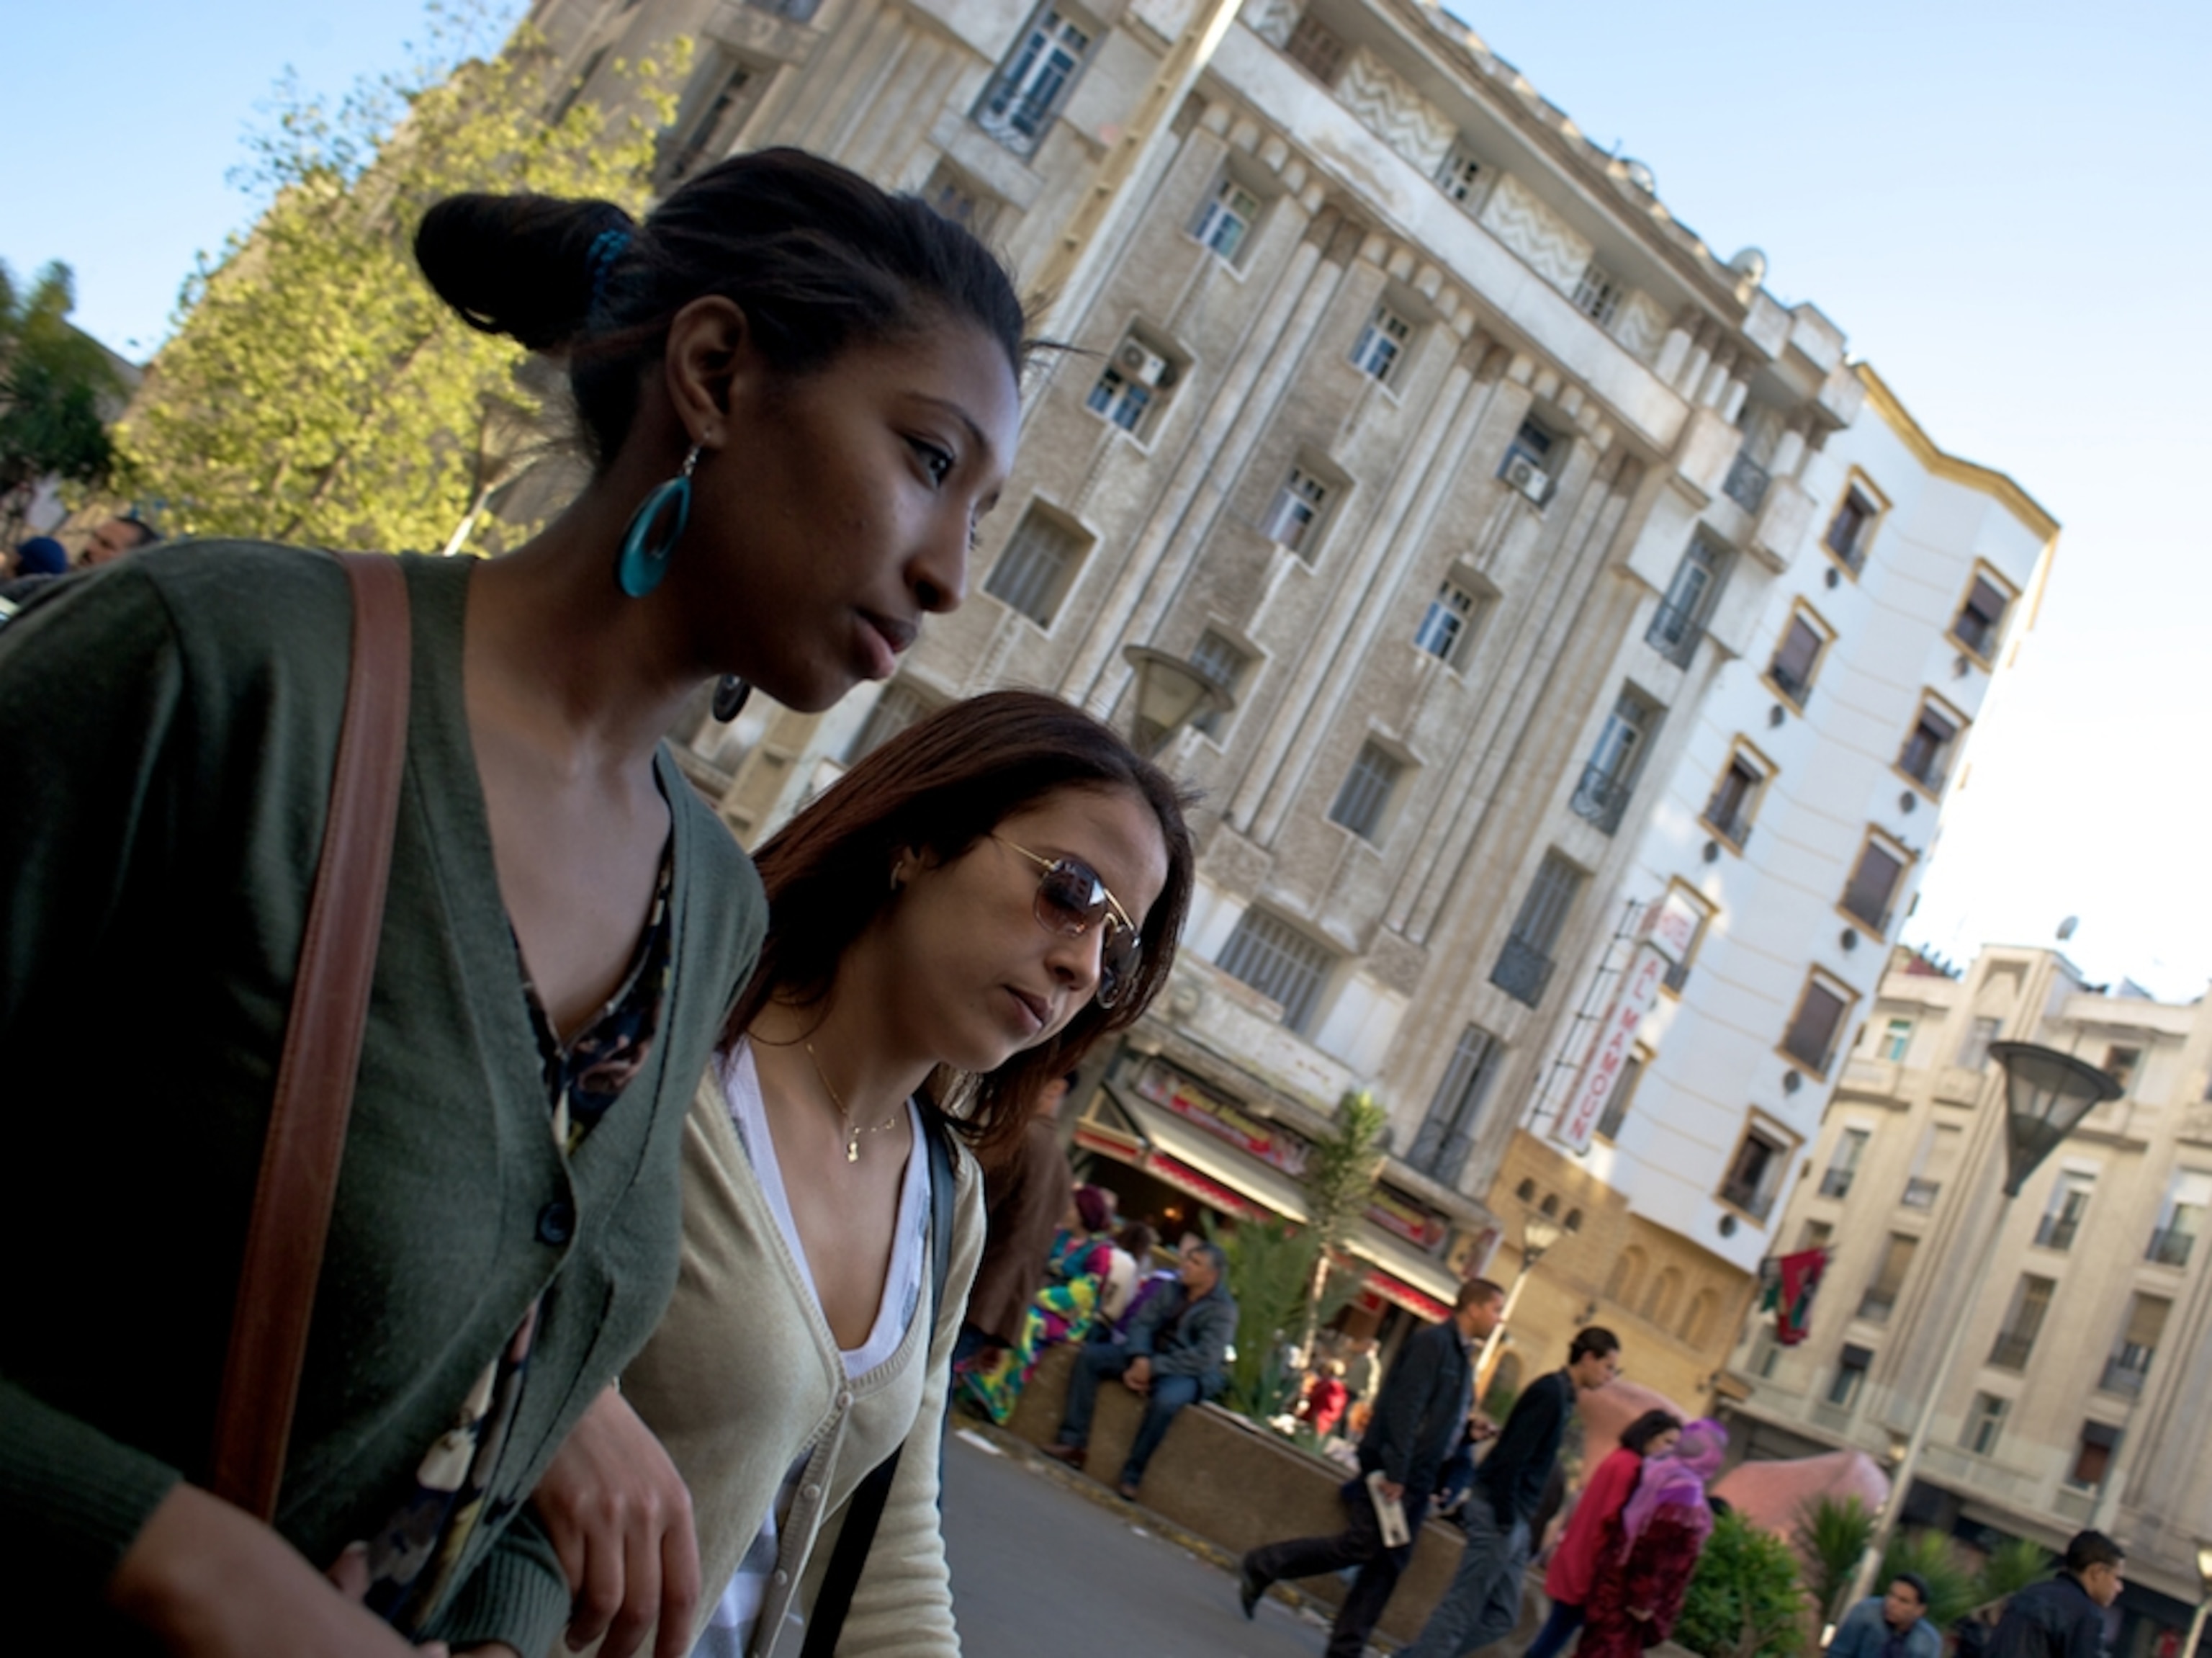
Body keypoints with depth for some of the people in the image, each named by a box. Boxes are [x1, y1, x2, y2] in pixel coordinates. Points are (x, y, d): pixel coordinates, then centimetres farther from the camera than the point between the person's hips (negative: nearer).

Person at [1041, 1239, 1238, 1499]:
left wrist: (1152, 1368, -27)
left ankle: (1131, 1476, -25)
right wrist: (1140, 1359, -20)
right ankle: (1074, 1443, -10)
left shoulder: (1223, 1310, -16)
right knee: (1090, 1355, -6)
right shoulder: (1172, 1290, 1)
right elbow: (1142, 1323, -1)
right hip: (1151, 1357, 7)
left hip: (1193, 1373, -6)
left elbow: (1204, 1358, -25)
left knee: (1166, 1399, -40)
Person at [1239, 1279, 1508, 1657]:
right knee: (1362, 1545, -11)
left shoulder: (1462, 1356, 17)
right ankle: (1261, 1567, 3)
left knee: (1388, 1565, 5)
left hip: (1416, 1480, 9)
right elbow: (1405, 1406, -19)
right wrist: (1394, 1471, -23)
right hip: (1393, 1471, -9)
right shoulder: (1434, 1341, -11)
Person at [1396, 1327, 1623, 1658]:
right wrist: (1505, 1520, -19)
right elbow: (1511, 1458, -20)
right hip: (1502, 1514, -10)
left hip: (1514, 1519, 10)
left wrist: (1512, 1521, 10)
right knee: (1461, 1609, -7)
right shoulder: (1550, 1394, -14)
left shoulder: (1560, 1395, 14)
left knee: (1502, 1617, 10)